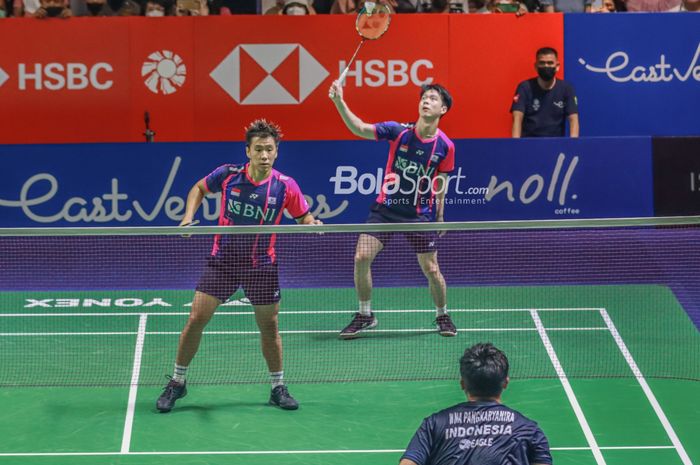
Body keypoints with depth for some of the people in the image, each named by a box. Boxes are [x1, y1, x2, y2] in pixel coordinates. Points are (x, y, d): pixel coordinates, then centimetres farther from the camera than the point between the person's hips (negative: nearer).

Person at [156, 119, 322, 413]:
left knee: (269, 326, 6)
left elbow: (303, 218, 4)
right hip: (222, 261, 0)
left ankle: (278, 388, 23)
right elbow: (199, 189, 10)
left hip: (262, 267, 0)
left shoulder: (285, 187, -11)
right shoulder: (227, 175, -10)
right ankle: (177, 383, 12)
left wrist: (313, 225, -19)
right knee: (196, 319, -4)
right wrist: (188, 217, -4)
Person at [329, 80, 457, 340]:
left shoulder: (445, 146, -8)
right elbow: (360, 128, -18)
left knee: (431, 269, 1)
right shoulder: (399, 131, -12)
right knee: (361, 258, -8)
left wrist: (440, 216, 12)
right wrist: (339, 102, -33)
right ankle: (365, 316, 10)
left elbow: (441, 182, 6)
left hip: (420, 214, -1)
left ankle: (442, 316, 28)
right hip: (386, 208, 1)